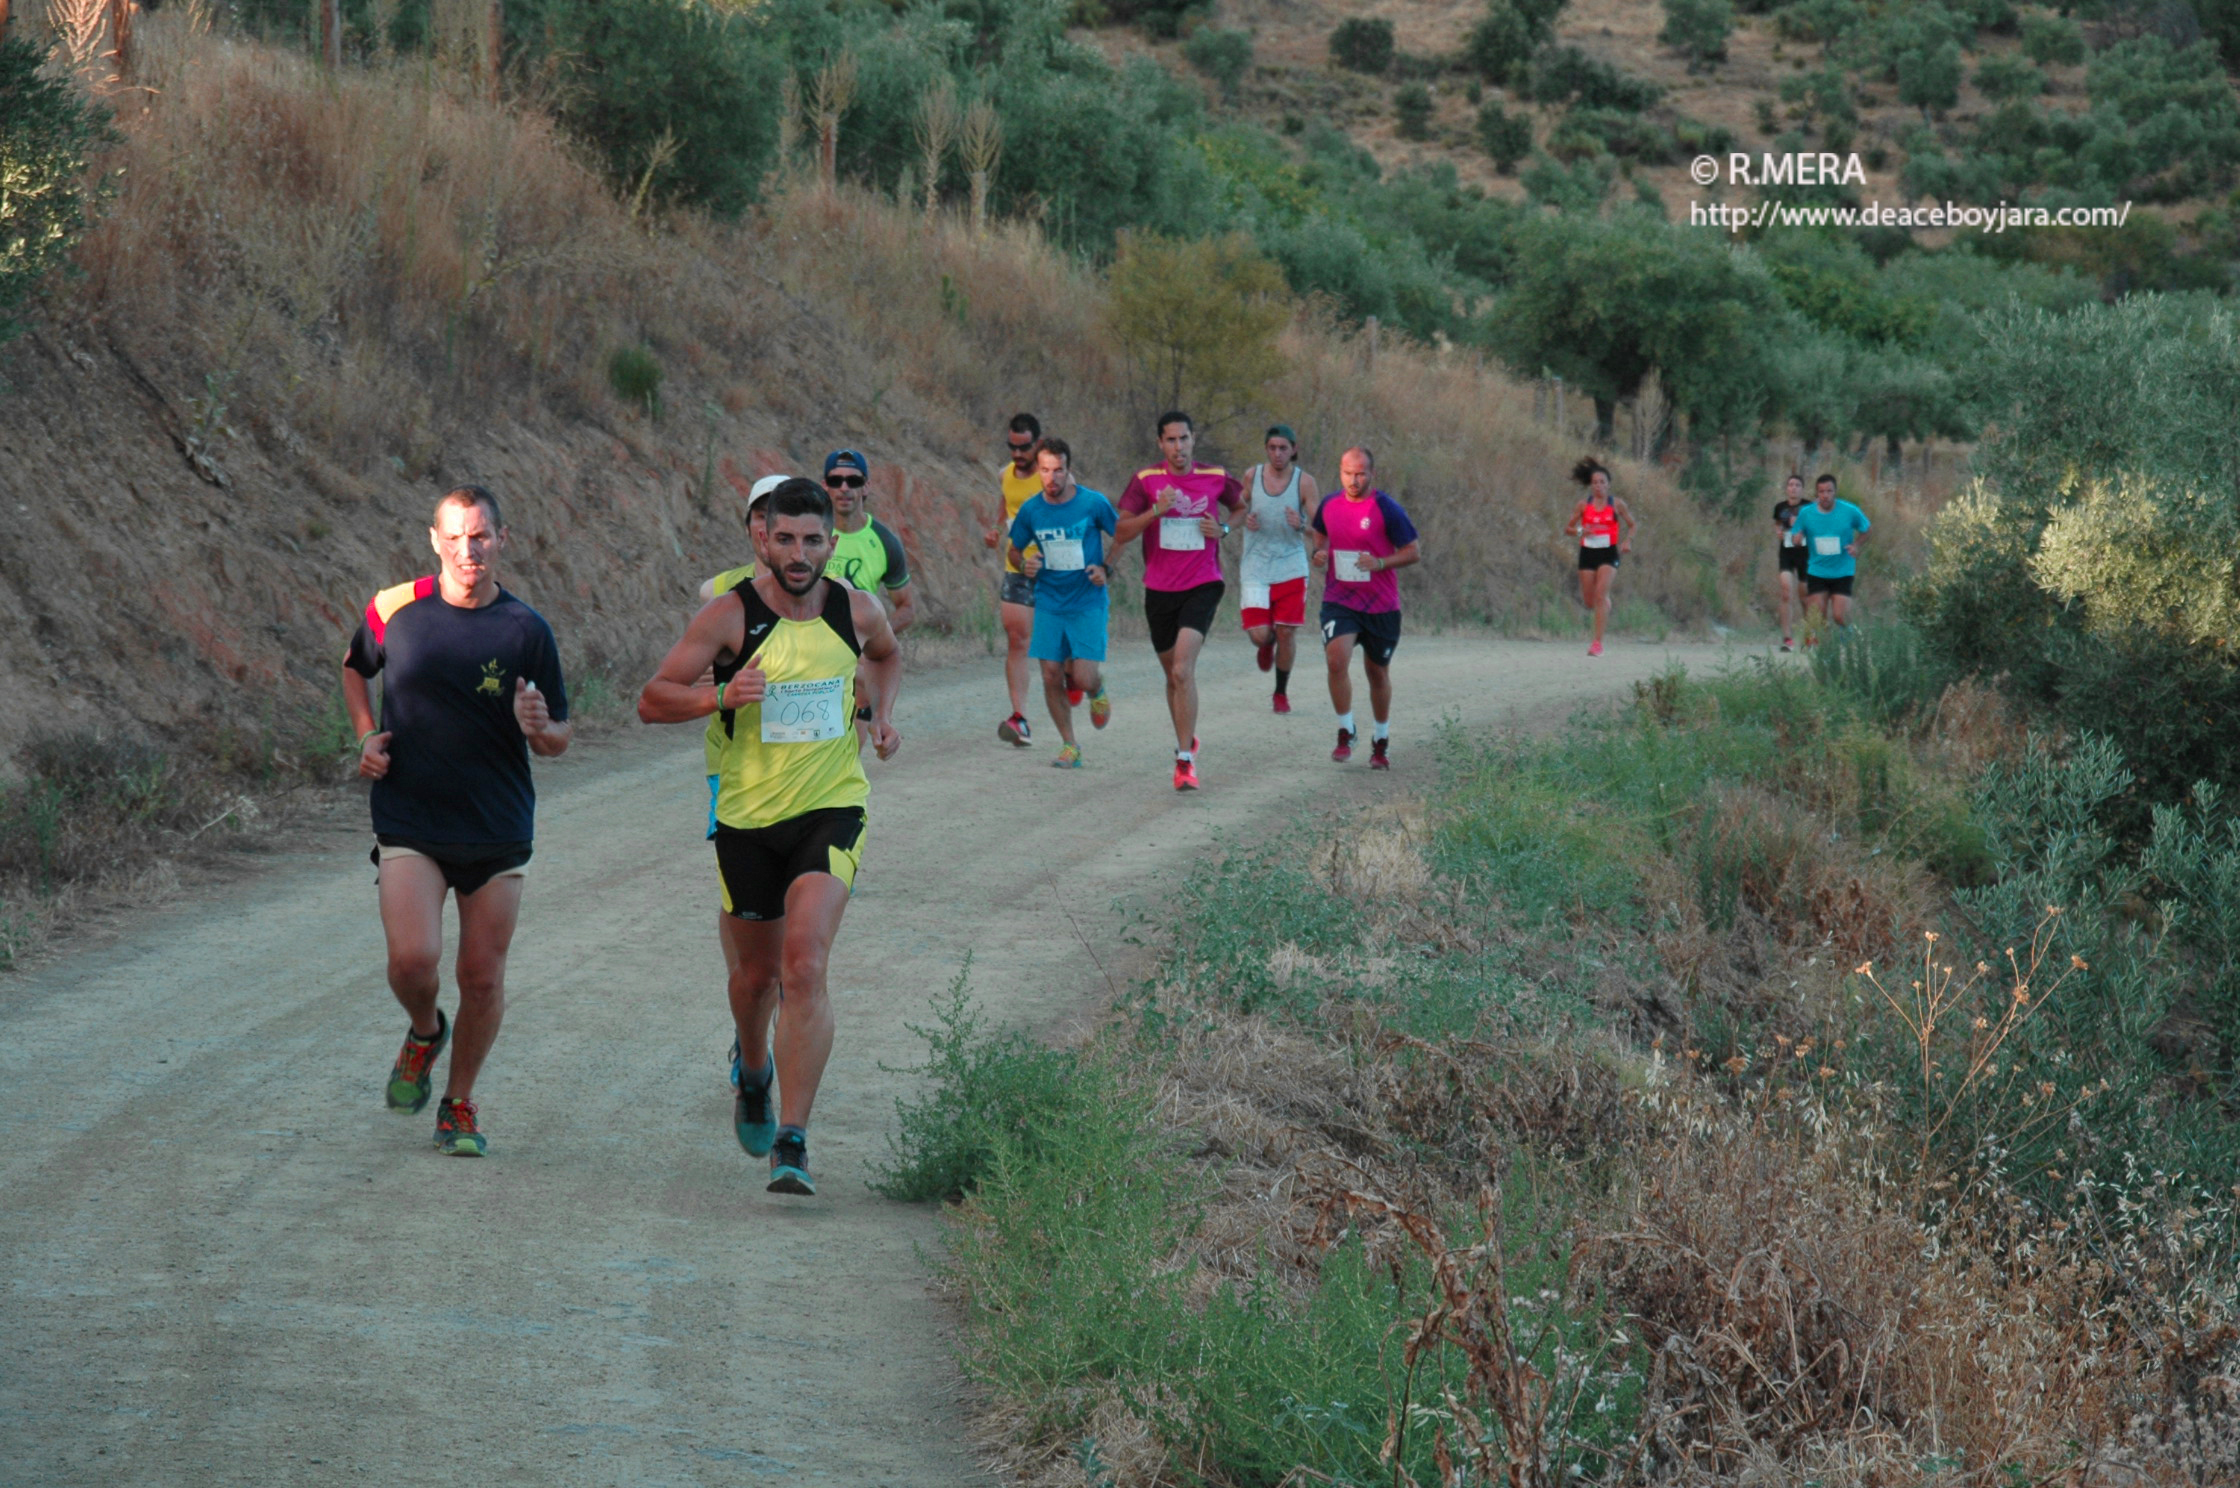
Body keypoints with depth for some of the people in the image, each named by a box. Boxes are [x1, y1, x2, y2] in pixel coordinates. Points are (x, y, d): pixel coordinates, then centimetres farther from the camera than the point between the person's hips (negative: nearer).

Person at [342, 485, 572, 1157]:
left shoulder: (527, 630, -3)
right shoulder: (394, 609, -2)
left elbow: (559, 739, 4)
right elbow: (355, 669, 20)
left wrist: (539, 729, -20)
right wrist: (367, 737, 4)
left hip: (498, 831, 1)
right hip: (408, 825, -1)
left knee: (482, 977, 5)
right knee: (412, 959, -16)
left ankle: (459, 1103, 26)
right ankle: (424, 1032, 19)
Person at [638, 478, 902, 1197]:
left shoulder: (859, 610, -2)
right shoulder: (730, 614, -10)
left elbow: (886, 654, 24)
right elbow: (652, 700, -9)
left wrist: (882, 712, 6)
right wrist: (720, 695, -26)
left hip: (831, 812, 0)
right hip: (748, 816, 0)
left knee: (804, 967, -19)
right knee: (756, 974, 15)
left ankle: (792, 1142, -18)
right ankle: (754, 1072, 50)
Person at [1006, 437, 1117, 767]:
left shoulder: (1093, 503, -9)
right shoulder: (1031, 510, -1)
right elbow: (1013, 549, 14)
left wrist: (1107, 569, -10)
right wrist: (1023, 564, -8)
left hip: (1088, 602, -3)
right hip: (1049, 601, 3)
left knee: (1084, 679, -13)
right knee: (1051, 676, -2)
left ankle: (1097, 691, 26)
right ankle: (1070, 746, 15)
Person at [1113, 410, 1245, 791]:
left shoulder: (1216, 478, 1)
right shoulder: (1145, 480, -2)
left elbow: (1243, 508, 21)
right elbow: (1120, 534, -5)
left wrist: (1223, 528, -1)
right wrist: (1156, 510, -19)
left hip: (1202, 586, -2)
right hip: (1160, 590, 2)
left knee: (1182, 670, -18)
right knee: (1174, 675, 14)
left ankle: (1185, 759, -16)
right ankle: (1186, 740, 36)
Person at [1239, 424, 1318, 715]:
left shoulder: (1304, 482, -5)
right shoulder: (1252, 476, 0)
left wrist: (1301, 525, -27)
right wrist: (1245, 519, -7)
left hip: (1291, 568, -1)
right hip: (1256, 568, 1)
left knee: (1286, 632, 0)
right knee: (1259, 634, -9)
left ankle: (1282, 693, 20)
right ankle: (1268, 643, 30)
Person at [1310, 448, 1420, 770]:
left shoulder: (1386, 509, -10)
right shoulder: (1329, 504, 2)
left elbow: (1413, 551, -5)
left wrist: (1380, 563, -21)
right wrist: (1318, 554, -1)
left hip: (1381, 605, -2)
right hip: (1339, 600, 2)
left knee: (1378, 672, 11)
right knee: (1337, 659, -20)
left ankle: (1381, 741, 30)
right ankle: (1345, 732, -4)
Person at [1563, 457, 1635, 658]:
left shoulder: (1617, 505, 1)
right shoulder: (1584, 505, 3)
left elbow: (1632, 525, 13)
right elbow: (1567, 527, 8)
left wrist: (1628, 540, -6)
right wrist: (1580, 530, -13)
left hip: (1608, 553, -2)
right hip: (1588, 552, 2)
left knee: (1601, 595, -18)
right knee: (1589, 601, 6)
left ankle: (1598, 642, -18)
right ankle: (1606, 608, 46)